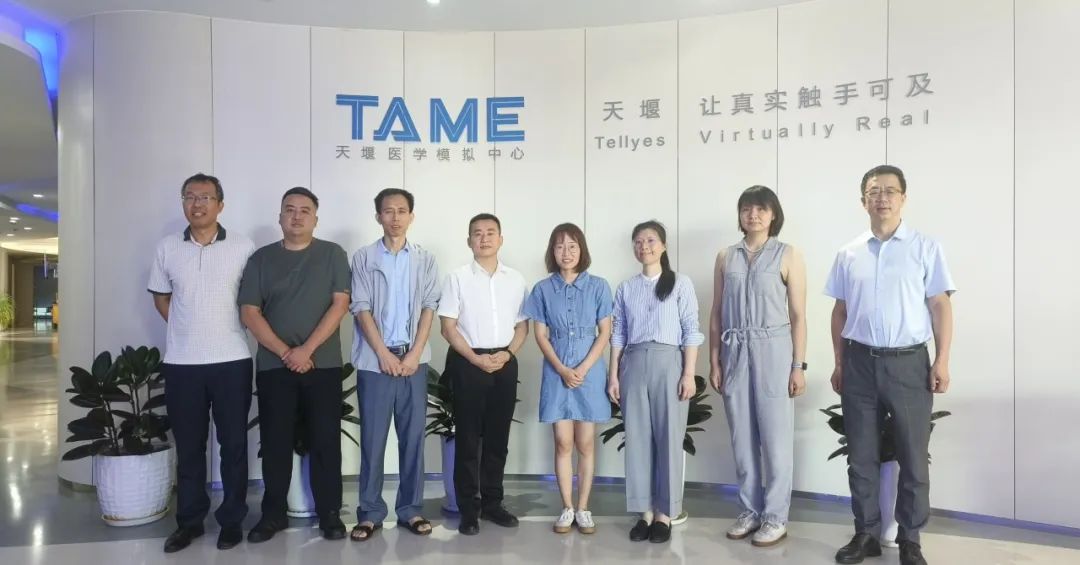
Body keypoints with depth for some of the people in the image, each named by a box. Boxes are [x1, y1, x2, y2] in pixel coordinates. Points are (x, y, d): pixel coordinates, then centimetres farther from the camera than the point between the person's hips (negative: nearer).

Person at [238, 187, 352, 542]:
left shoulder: (333, 255, 3)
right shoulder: (261, 259, 7)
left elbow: (340, 305, -5)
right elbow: (249, 313, 1)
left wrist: (307, 349, -13)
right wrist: (285, 353, -10)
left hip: (323, 365, -1)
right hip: (273, 366, 1)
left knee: (325, 441, 3)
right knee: (275, 443, 7)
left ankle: (329, 512, 16)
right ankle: (273, 514, 22)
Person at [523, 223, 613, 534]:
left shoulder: (598, 286, -1)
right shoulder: (543, 289, 1)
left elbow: (605, 333, -2)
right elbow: (540, 335, 1)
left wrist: (583, 369, -11)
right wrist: (563, 370, -10)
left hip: (590, 373, 0)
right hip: (557, 373, 1)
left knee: (586, 443, 5)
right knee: (563, 443, 4)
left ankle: (583, 508, 18)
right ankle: (567, 508, 16)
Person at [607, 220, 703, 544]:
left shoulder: (680, 284, 2)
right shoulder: (625, 289, 10)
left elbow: (691, 332, -2)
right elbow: (618, 334, 9)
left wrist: (689, 373, -8)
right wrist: (613, 375, 4)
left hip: (668, 363, -3)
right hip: (633, 364, 3)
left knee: (669, 438, 1)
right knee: (637, 439, 5)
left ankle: (664, 514, 13)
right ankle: (645, 511, 16)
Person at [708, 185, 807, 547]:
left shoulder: (788, 256, 0)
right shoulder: (725, 257, 9)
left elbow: (798, 315, -2)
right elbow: (716, 313, 9)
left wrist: (799, 365, -7)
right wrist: (714, 361, 5)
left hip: (772, 350, -3)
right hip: (735, 352, 3)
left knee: (775, 438, 2)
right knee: (742, 437, 9)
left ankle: (775, 517, 15)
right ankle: (750, 511, 23)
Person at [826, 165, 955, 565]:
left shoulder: (926, 248, 0)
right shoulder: (848, 254, 7)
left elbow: (940, 307, -2)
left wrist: (942, 362, -9)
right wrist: (839, 364, 8)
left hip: (908, 362, -2)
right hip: (860, 362, 3)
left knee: (913, 457, 7)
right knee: (861, 456, 10)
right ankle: (866, 533, 23)